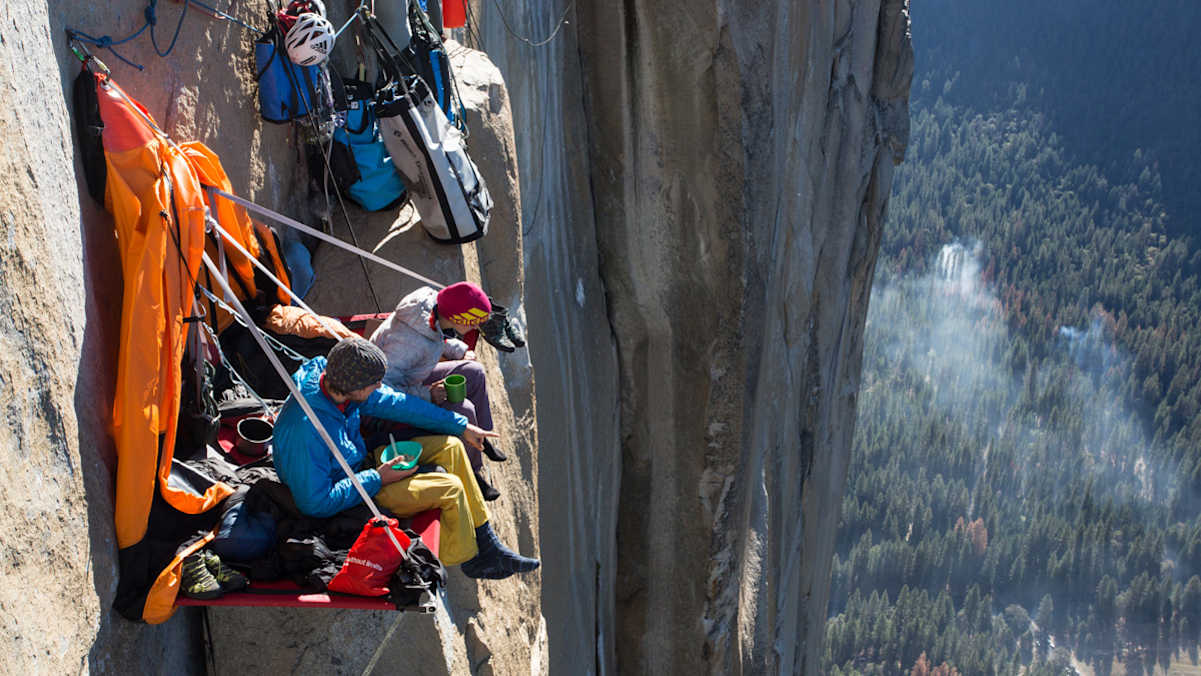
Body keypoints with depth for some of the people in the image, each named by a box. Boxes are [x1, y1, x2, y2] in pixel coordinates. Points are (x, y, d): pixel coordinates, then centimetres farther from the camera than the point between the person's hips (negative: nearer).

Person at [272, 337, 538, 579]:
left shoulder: (336, 382, -14)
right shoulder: (305, 429, -38)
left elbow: (396, 403, 0)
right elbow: (315, 503, -31)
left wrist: (462, 426, 6)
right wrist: (377, 479, -24)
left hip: (361, 462, 9)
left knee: (450, 447, 4)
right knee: (450, 488, -15)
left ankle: (488, 545, 13)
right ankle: (470, 560, 12)